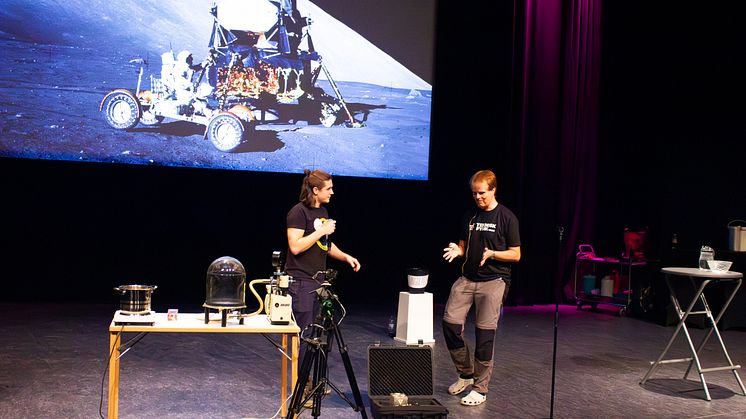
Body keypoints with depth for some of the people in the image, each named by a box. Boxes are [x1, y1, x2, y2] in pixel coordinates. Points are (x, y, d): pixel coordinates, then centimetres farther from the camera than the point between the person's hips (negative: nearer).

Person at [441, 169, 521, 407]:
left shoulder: (506, 217, -2)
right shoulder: (469, 216, 12)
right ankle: (465, 374, 15)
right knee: (450, 322, -6)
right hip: (467, 278, 5)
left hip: (494, 280, -5)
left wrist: (492, 254, -19)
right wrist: (457, 250, -4)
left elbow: (516, 255, -2)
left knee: (485, 332, -6)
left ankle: (480, 389, 8)